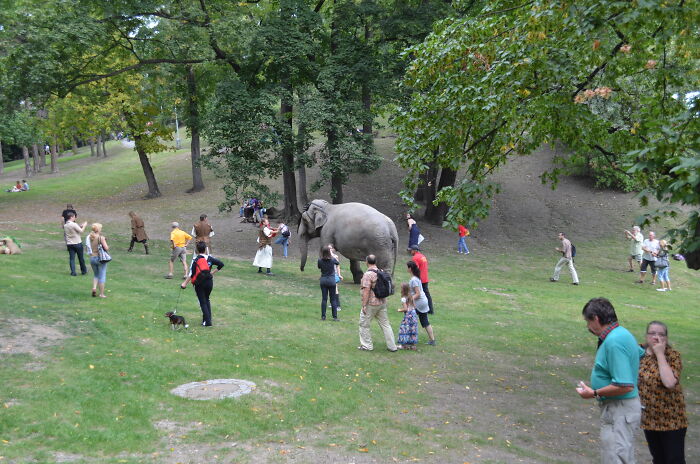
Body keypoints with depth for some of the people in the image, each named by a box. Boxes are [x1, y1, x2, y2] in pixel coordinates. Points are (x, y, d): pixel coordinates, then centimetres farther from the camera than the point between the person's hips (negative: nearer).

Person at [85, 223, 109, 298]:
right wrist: (107, 246, 5)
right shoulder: (101, 237, -14)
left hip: (92, 258, 5)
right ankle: (102, 294, 9)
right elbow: (106, 248, -15)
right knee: (102, 276, 6)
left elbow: (87, 248, 7)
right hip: (100, 258, -5)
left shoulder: (89, 237, 1)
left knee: (96, 275, 24)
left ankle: (94, 288, 2)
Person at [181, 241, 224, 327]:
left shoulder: (195, 260, -11)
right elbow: (221, 264, -1)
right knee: (207, 300, 22)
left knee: (203, 302, 3)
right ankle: (208, 319, 18)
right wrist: (213, 272, 6)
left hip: (199, 283, -3)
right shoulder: (210, 258, -1)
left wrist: (185, 283, -7)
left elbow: (191, 274, -14)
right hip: (209, 281, 3)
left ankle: (207, 321, -2)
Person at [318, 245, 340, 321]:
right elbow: (337, 262, 12)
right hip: (331, 280, -2)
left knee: (324, 298, 8)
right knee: (333, 299, 5)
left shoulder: (320, 260, -9)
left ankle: (323, 316, 9)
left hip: (323, 280, 2)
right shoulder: (332, 260, -12)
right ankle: (335, 317, 7)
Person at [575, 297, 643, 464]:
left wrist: (594, 393, -18)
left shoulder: (613, 342, -25)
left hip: (619, 411, -11)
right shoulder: (622, 334, 7)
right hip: (619, 408, 11)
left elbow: (625, 386, -29)